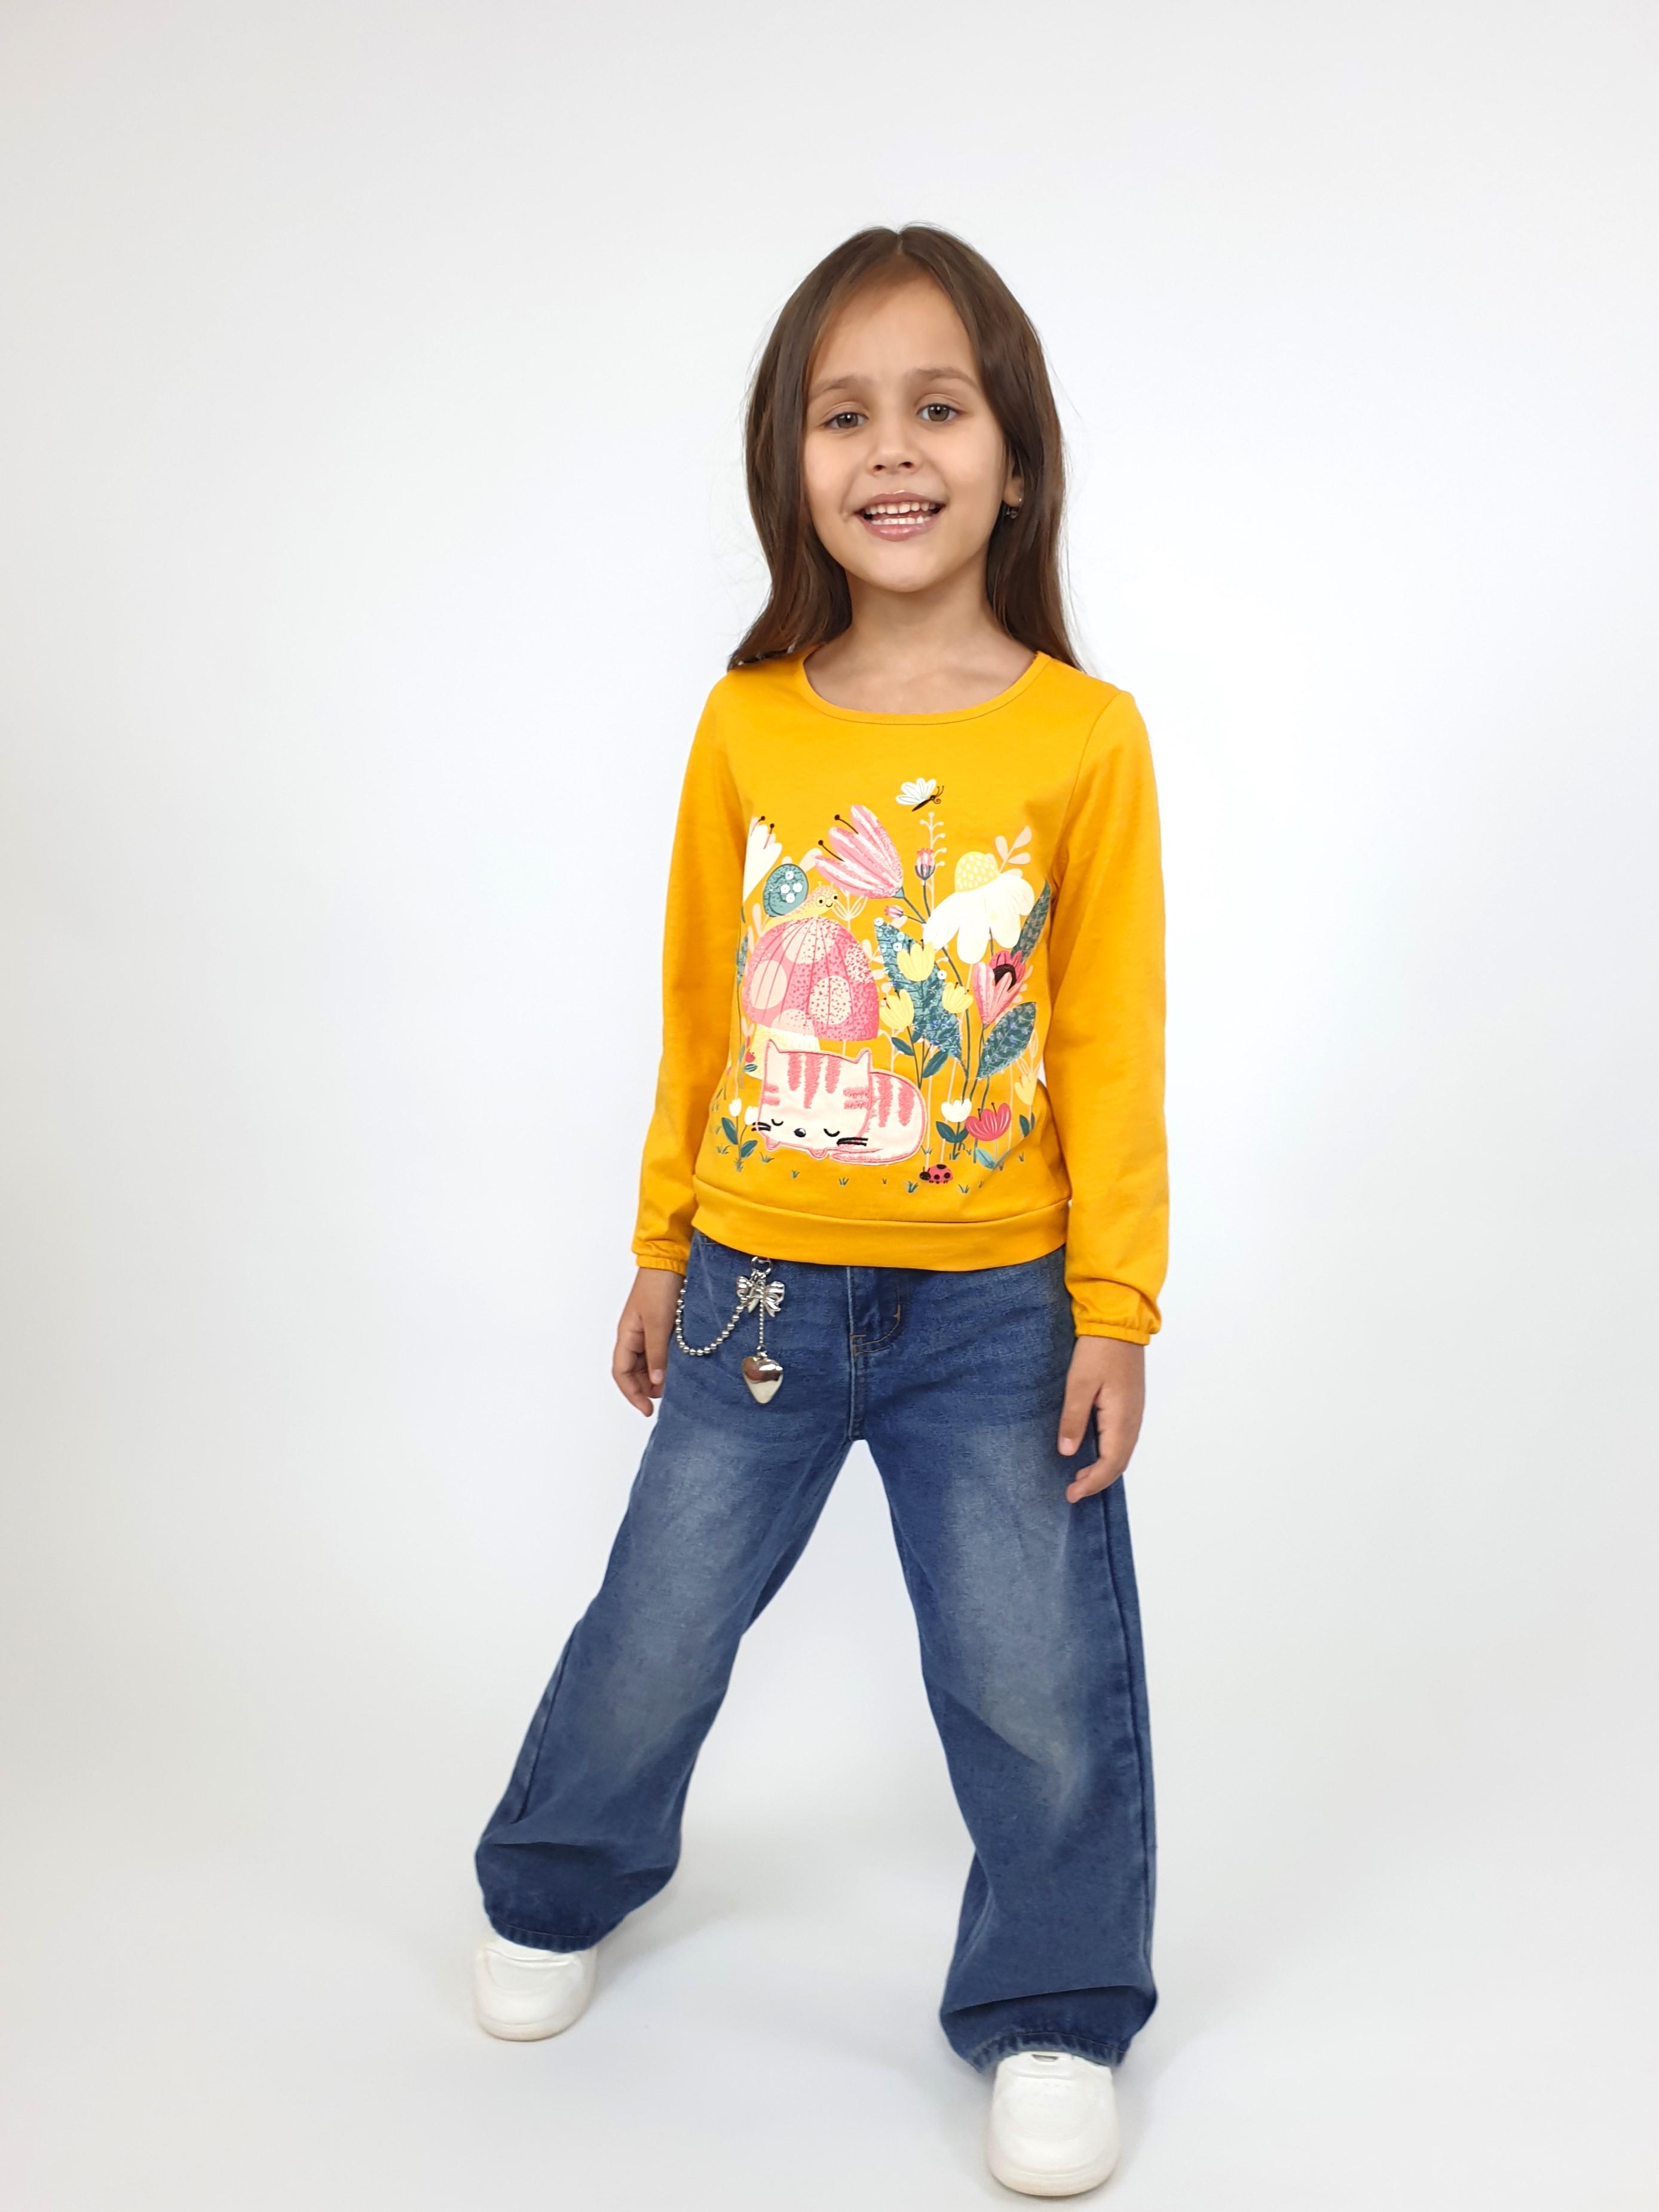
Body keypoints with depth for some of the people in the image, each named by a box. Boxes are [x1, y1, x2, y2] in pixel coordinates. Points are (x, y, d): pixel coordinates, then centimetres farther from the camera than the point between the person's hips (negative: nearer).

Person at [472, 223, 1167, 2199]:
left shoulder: (1084, 734, -8)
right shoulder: (747, 726, -3)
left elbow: (1111, 1045, -5)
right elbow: (700, 1016, 6)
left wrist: (1115, 1307, -6)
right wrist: (663, 1252, 11)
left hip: (994, 1307, -2)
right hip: (757, 1290, 2)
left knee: (1039, 1682, 6)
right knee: (655, 1639, 16)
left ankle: (1049, 2017, 30)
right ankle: (554, 1894, 44)